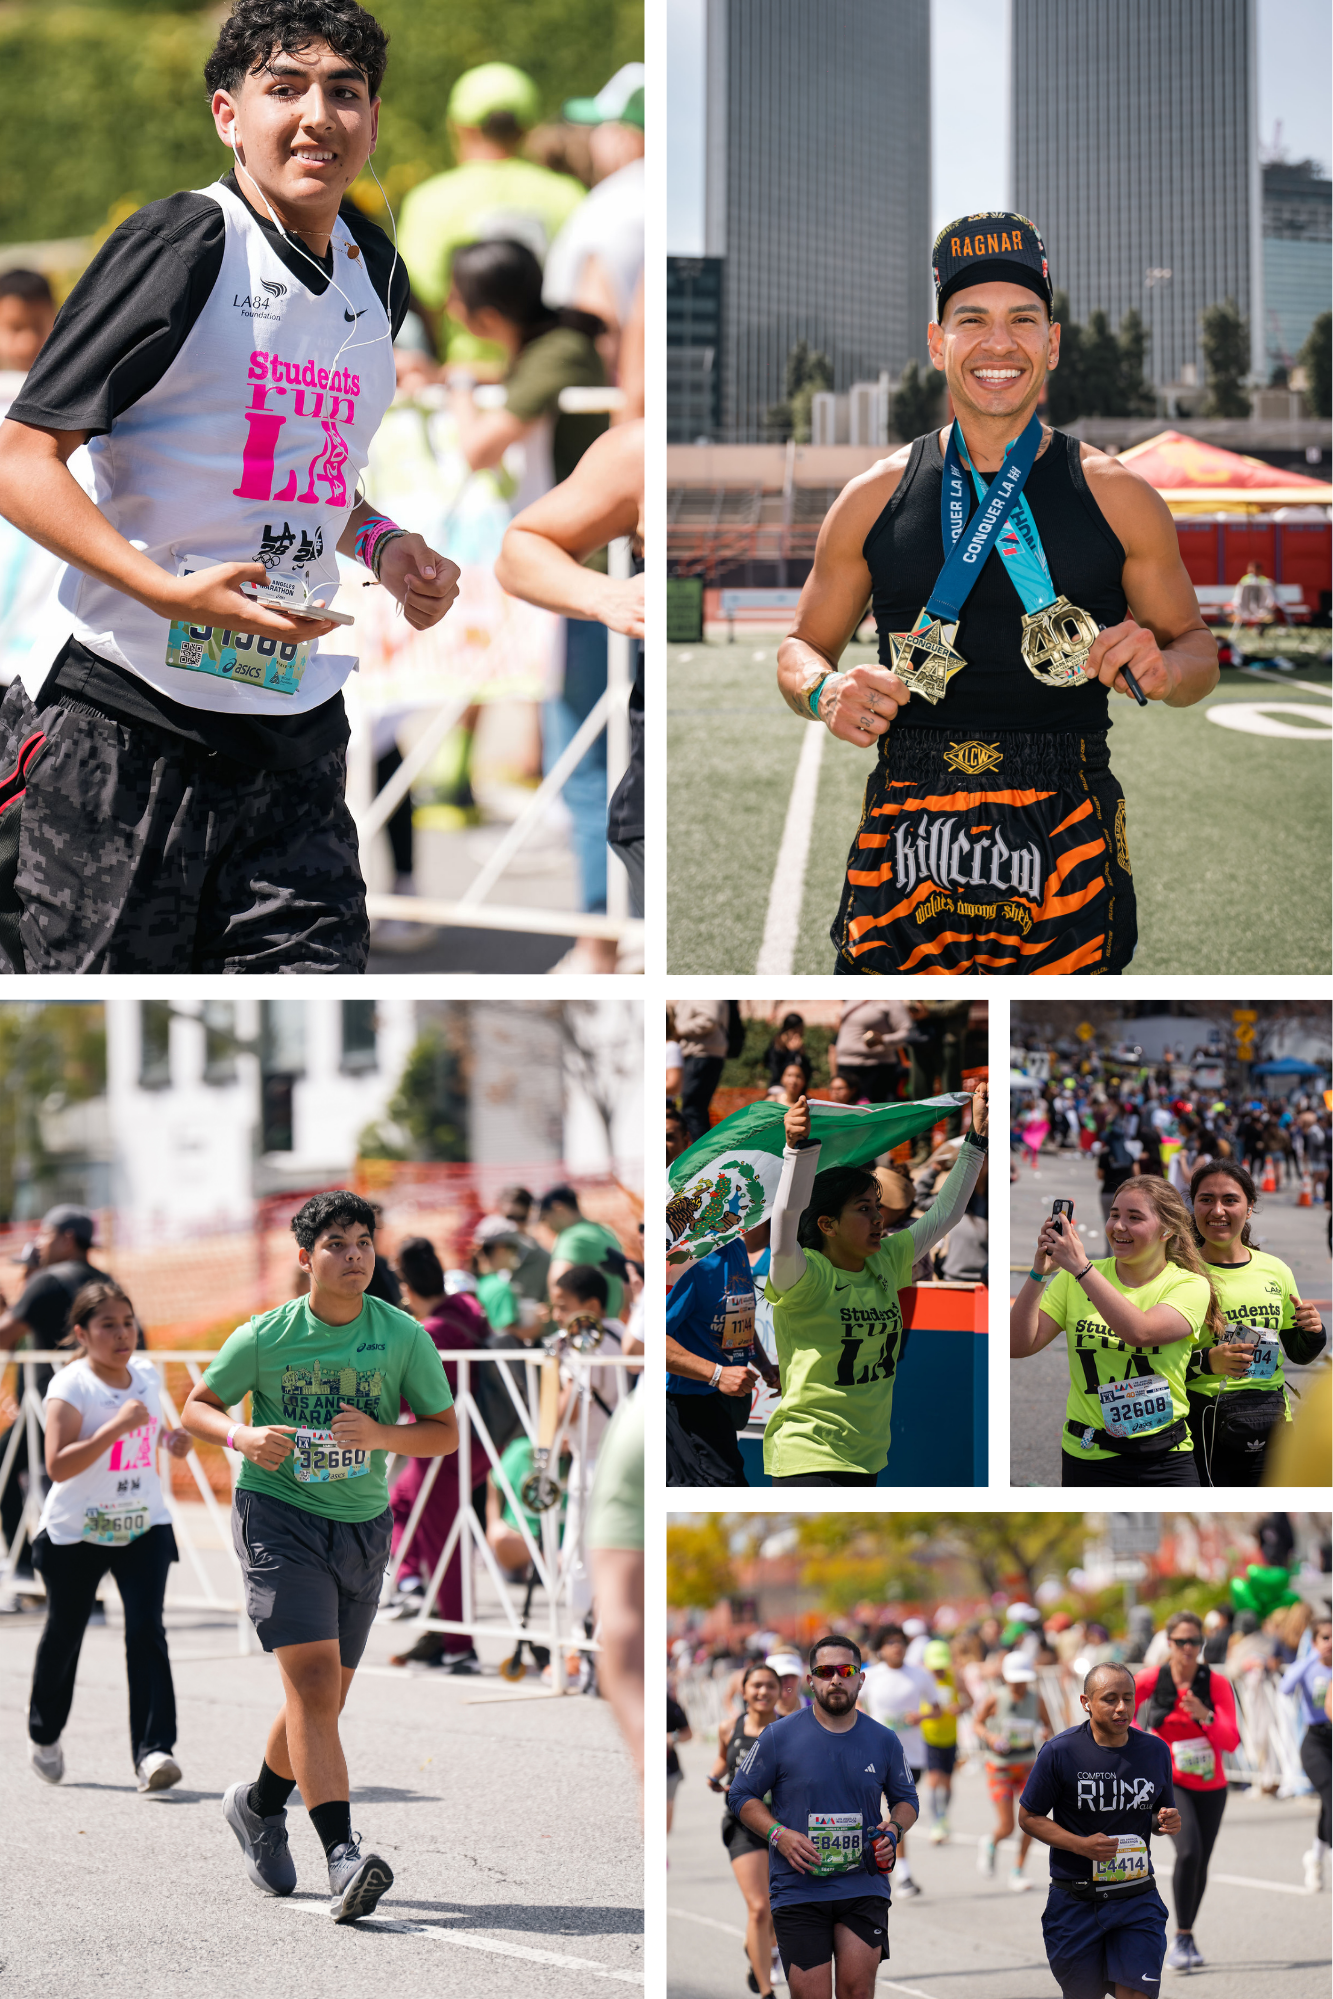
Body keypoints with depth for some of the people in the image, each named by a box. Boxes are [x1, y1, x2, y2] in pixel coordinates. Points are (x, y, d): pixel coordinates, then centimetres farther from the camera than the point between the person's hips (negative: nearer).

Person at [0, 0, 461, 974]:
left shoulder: (376, 275, 13)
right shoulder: (182, 245, -9)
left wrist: (380, 545, 8)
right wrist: (173, 592, -23)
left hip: (296, 735, 6)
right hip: (125, 720, -6)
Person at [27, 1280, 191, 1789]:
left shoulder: (146, 1374, 3)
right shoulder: (70, 1387, -16)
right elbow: (58, 1466, -26)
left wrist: (170, 1436, 4)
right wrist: (116, 1427, -31)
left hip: (144, 1524, 3)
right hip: (76, 1531, -3)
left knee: (146, 1630, -13)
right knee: (64, 1633, 13)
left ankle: (154, 1750, -18)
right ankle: (44, 1734, 38)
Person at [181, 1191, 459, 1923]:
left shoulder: (403, 1336, -2)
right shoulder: (264, 1337, -6)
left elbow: (445, 1431, 3)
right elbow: (197, 1405, 6)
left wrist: (380, 1434, -16)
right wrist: (242, 1436, -15)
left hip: (363, 1526, 4)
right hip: (277, 1516, -4)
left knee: (324, 1696, 13)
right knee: (314, 1680, -18)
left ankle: (259, 1806, 42)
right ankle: (342, 1857, -26)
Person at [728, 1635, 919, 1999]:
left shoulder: (883, 1741, 7)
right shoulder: (780, 1737, 0)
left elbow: (906, 1799, 20)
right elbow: (741, 1795, 7)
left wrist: (894, 1829, -2)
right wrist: (778, 1834, -10)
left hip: (864, 1885, 2)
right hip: (798, 1889, -2)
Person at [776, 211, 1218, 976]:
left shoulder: (1115, 497, 5)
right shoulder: (876, 498, 8)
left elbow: (1197, 649, 14)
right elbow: (803, 647, 17)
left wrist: (1163, 667, -10)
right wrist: (825, 692, -6)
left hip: (1065, 843, -1)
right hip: (908, 840, 1)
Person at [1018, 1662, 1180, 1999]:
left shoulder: (1155, 1751, 3)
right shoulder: (1060, 1752, -8)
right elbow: (1029, 1817, -2)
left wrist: (1166, 1823, -8)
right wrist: (1081, 1845, -16)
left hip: (1137, 1899, 1)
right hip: (1075, 1904, -1)